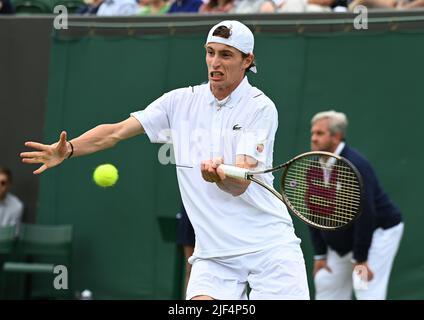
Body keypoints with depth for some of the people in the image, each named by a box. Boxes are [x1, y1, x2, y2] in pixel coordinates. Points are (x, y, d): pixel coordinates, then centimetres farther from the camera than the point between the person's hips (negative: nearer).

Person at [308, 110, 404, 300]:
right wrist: (320, 254, 2)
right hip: (341, 241, 9)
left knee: (367, 289, -16)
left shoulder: (354, 165, -25)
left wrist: (360, 259, -26)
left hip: (379, 231, -8)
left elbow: (365, 214, -28)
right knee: (326, 284, 7)